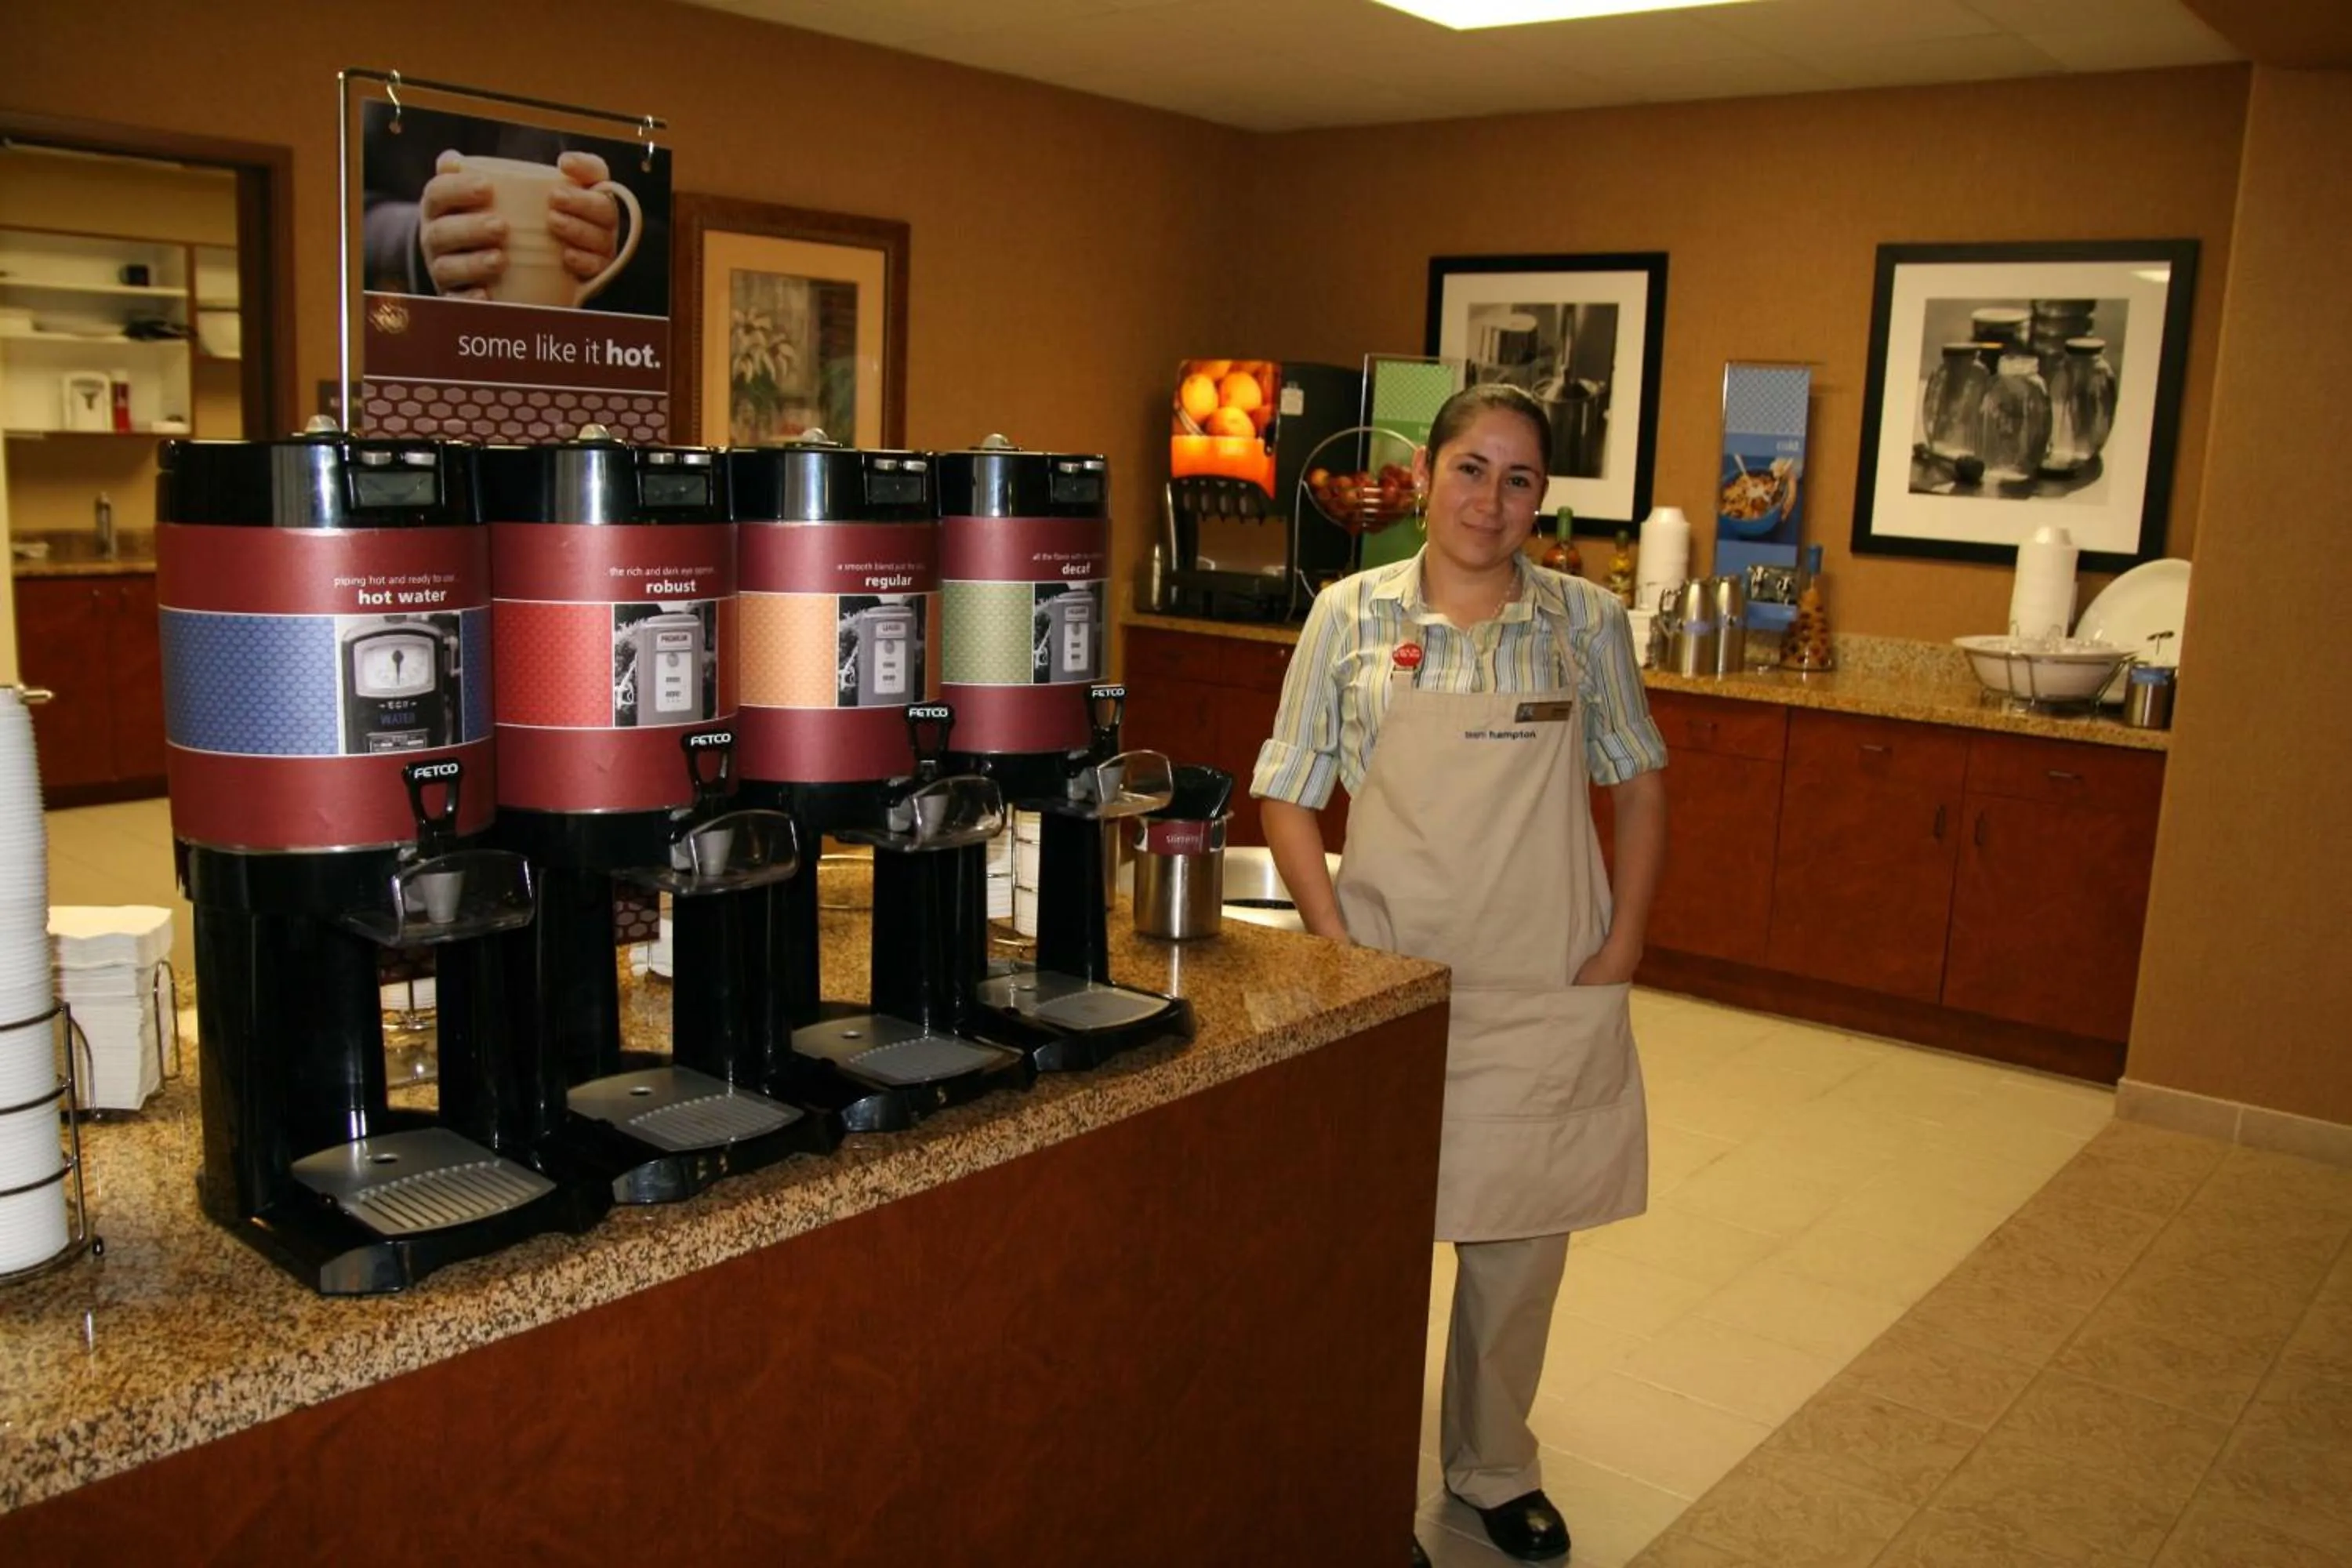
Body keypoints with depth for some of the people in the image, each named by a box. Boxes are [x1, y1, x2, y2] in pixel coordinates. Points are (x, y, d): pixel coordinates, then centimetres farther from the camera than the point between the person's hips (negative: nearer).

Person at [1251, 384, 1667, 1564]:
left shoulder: (1587, 622, 1)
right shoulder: (1351, 616, -2)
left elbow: (1639, 785, 10)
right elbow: (1287, 801, 0)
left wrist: (1622, 943, 0)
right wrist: (1338, 946, -10)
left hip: (1550, 991, 1)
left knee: (1521, 1240, 12)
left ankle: (1495, 1468, 35)